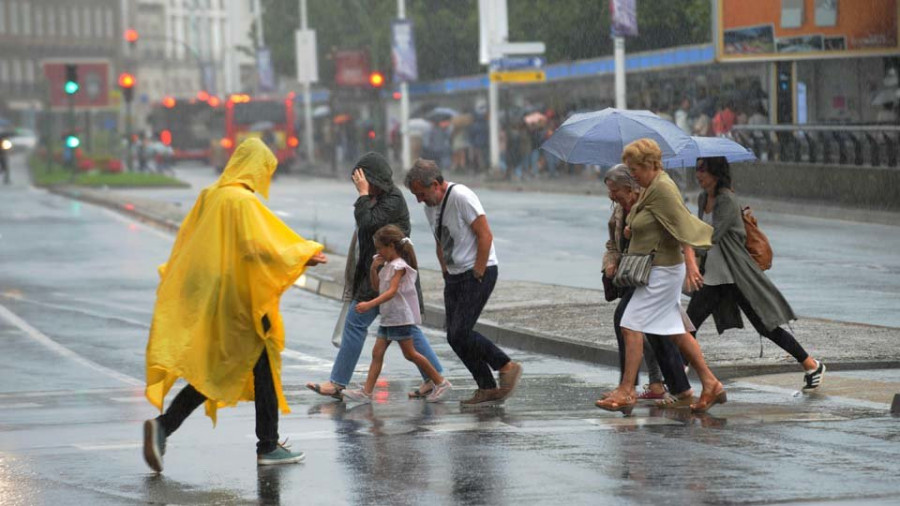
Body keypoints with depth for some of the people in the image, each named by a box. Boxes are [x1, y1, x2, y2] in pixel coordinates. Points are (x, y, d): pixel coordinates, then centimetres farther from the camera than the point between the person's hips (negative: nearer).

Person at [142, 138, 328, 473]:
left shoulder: (209, 197, 10)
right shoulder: (245, 201, -15)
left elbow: (184, 243, 16)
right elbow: (259, 247, -23)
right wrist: (305, 255, -11)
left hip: (207, 301, 8)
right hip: (241, 300, -8)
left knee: (215, 374, 11)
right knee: (264, 367, 8)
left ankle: (162, 426, -6)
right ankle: (268, 447, 14)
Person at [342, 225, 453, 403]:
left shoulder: (399, 266, -15)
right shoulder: (387, 265, 14)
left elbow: (391, 291, -27)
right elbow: (377, 287, 21)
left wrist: (370, 304, -37)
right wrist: (374, 269, 5)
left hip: (400, 317, -9)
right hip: (387, 318, 9)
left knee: (410, 353, -5)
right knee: (377, 352, 1)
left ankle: (441, 383, 5)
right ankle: (366, 392, -3)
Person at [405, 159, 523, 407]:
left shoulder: (461, 197, -17)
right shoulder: (430, 206, 9)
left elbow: (485, 235, -19)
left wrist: (477, 275, -16)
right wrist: (446, 274, 13)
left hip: (478, 273, -9)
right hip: (454, 276, 9)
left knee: (460, 333, -16)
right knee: (454, 337, 4)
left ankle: (507, 367, -1)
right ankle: (488, 389, 10)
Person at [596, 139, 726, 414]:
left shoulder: (663, 189, -17)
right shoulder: (651, 188, 13)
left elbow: (682, 226, -22)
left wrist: (691, 264, -27)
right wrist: (632, 226, 9)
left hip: (661, 271, -10)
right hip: (659, 270, 10)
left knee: (631, 326, -10)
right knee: (676, 330, 13)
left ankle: (626, 392, -8)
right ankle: (711, 384, 16)